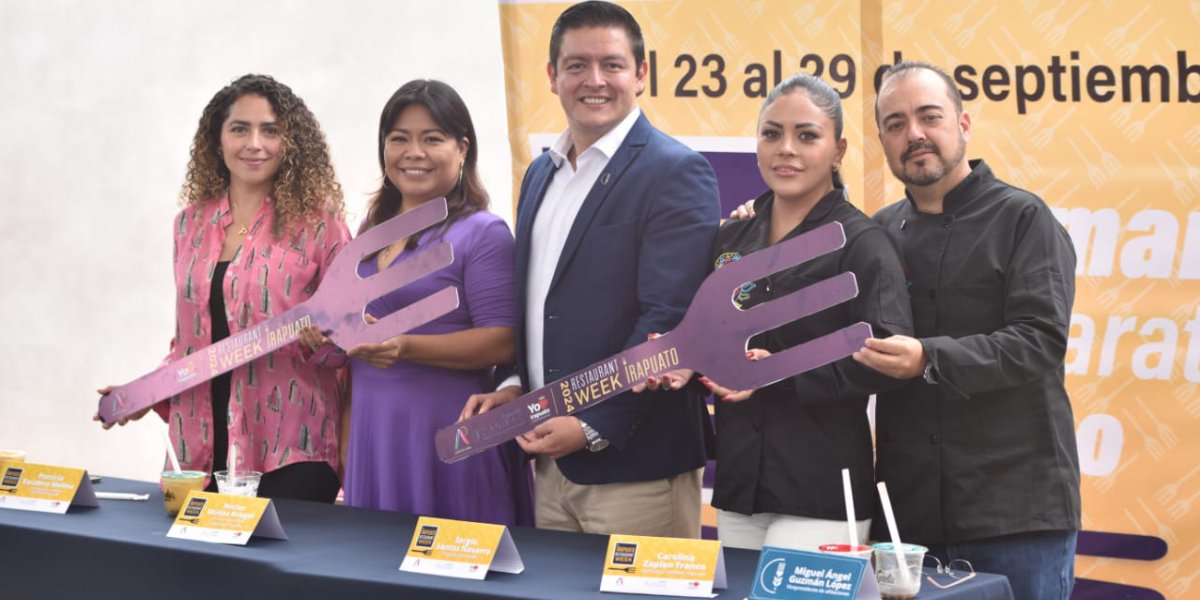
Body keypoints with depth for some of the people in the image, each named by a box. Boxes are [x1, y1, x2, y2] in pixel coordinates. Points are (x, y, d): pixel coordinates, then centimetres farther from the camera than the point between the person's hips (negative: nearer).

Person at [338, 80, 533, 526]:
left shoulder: (483, 234, -7)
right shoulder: (372, 229, 15)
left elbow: (502, 342, -14)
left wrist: (405, 347, -23)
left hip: (447, 435, -7)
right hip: (373, 434, 7)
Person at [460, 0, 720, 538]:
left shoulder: (676, 174, -10)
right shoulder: (541, 174, 15)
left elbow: (668, 319, -17)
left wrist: (593, 428, -18)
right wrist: (517, 385, 4)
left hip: (636, 465, -7)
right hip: (552, 461, 7)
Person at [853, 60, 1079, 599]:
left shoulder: (1023, 219, -2)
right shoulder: (880, 234, 13)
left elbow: (1040, 340, -14)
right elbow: (851, 361, 15)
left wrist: (929, 360, -26)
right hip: (909, 512, 4)